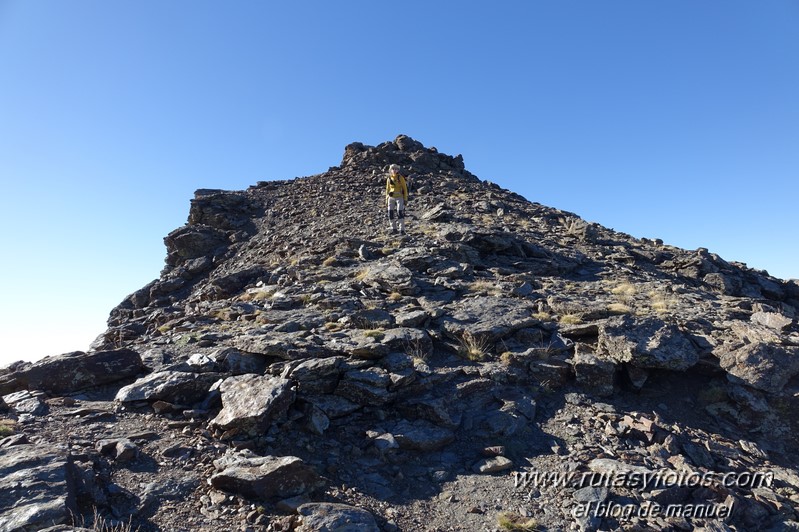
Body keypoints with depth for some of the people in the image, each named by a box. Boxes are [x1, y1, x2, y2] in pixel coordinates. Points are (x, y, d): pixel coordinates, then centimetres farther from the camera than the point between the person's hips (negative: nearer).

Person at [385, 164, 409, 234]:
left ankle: (402, 230, -14)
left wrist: (405, 199, -7)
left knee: (400, 213, -16)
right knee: (390, 213, 1)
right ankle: (394, 229, 17)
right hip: (391, 198, 4)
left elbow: (405, 188, -2)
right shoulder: (389, 178, 7)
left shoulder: (401, 178, -5)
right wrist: (386, 200, 12)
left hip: (399, 197, -4)